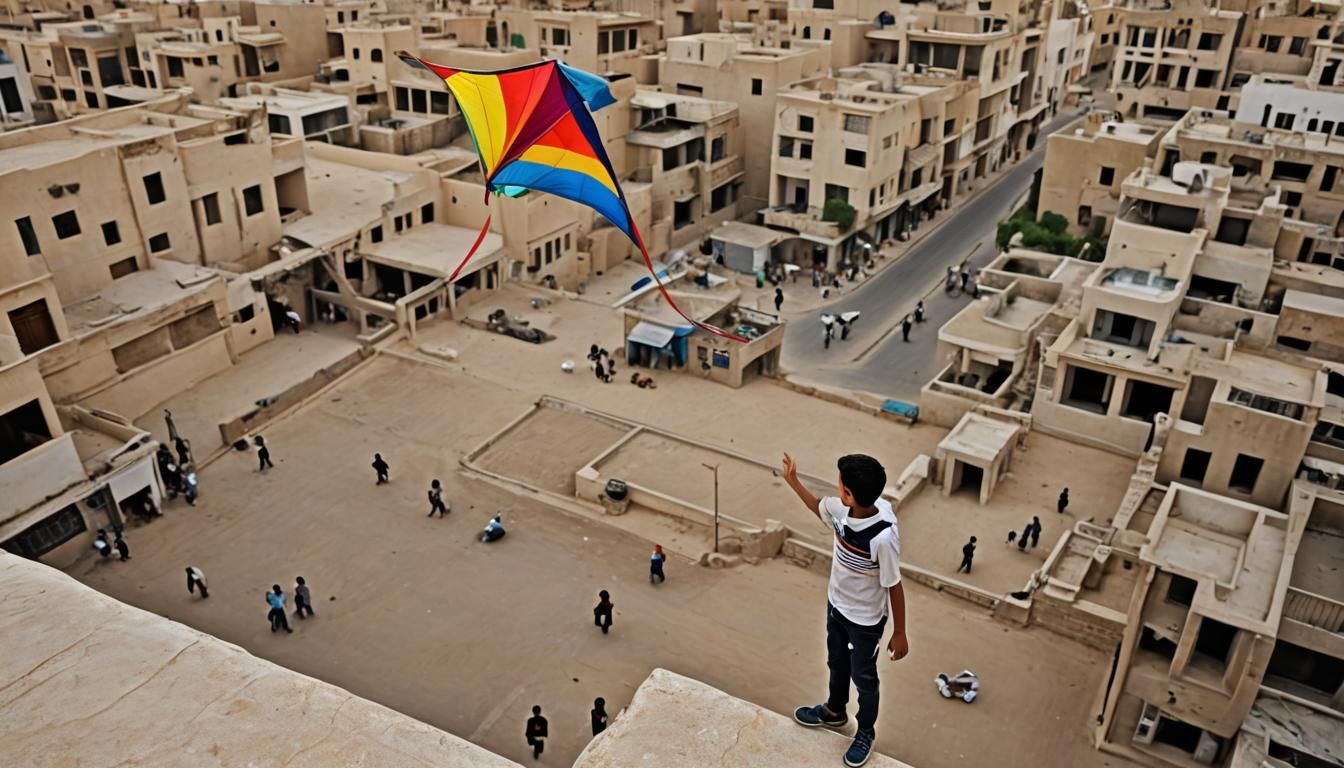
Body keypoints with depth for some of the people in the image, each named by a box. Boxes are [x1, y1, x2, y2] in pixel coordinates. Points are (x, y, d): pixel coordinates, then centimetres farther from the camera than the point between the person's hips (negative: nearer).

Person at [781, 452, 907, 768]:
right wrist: (793, 480, 7)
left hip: (865, 619, -6)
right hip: (836, 604, 7)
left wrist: (899, 633, -14)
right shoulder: (840, 509, -18)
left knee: (863, 677, 19)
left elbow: (894, 586, -24)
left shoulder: (883, 536, -38)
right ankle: (834, 712, 57)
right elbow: (817, 507, 8)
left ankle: (866, 734, 45)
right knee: (837, 662, 30)